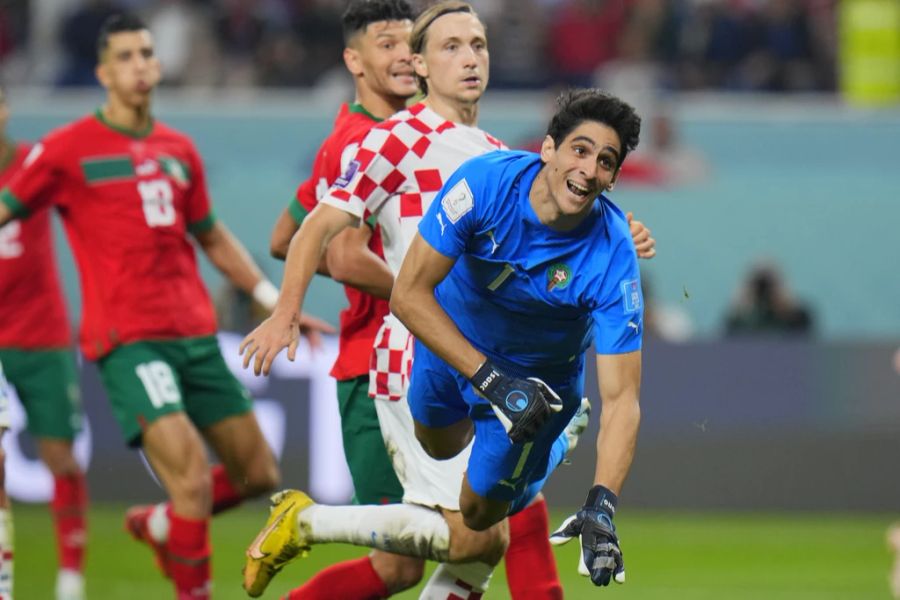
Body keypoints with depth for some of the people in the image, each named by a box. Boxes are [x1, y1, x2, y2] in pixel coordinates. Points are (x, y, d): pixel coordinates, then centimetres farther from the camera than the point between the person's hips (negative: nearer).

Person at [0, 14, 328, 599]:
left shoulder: (178, 150, 14)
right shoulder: (67, 150, -2)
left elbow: (213, 237, 24)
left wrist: (276, 302, 20)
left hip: (195, 334, 6)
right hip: (128, 341, -6)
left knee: (258, 473, 7)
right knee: (193, 477, -20)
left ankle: (160, 525, 31)